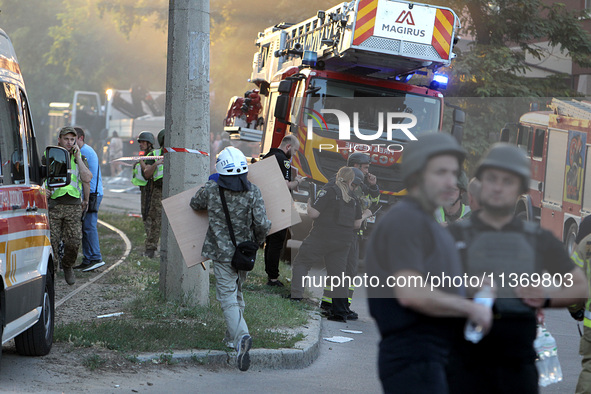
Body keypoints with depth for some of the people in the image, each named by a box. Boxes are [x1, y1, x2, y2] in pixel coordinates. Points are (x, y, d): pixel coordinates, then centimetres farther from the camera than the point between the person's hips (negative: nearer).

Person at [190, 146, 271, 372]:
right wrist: (257, 241, 7)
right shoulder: (253, 193, -9)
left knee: (228, 298, -6)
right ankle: (233, 333, 34)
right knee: (237, 292, 24)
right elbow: (262, 224, -14)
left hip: (222, 253, -2)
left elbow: (195, 205, 11)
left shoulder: (210, 190, -9)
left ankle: (241, 336, -30)